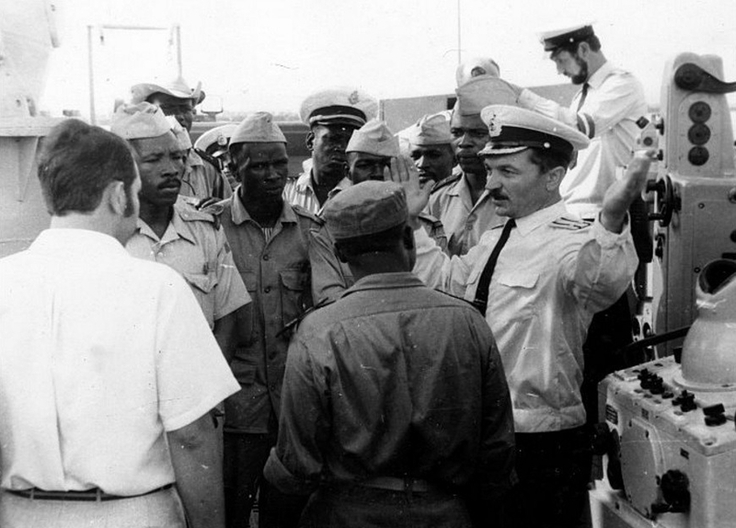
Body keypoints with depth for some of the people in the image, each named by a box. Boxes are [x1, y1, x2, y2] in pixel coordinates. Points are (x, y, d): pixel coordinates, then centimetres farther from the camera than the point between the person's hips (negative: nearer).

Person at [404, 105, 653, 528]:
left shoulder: (571, 242, -18)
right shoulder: (494, 240, 10)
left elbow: (601, 279, -41)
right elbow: (448, 279, 25)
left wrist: (611, 218, -58)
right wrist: (412, 222, 21)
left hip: (543, 441, -8)